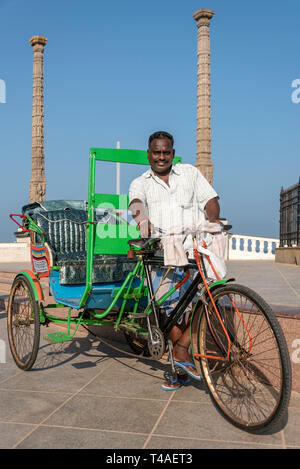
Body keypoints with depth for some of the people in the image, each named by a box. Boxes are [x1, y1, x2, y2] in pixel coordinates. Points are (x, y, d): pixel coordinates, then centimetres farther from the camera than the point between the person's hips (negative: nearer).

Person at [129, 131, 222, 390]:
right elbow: (136, 202, -8)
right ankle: (182, 366, 7)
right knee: (169, 304, -8)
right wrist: (142, 218, -32)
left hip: (196, 246, 1)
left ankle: (182, 347, -3)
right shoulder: (140, 183, 14)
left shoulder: (190, 172, 17)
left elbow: (209, 198, 11)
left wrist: (214, 220, -11)